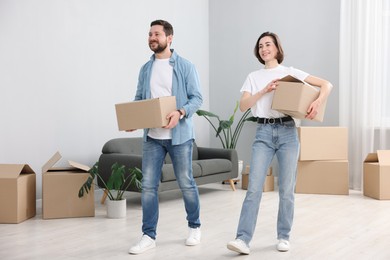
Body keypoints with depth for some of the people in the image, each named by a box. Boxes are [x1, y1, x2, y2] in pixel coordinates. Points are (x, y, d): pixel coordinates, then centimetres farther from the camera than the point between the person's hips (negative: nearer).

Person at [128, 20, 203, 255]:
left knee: (186, 183, 7)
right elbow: (139, 100, 13)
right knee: (148, 185, 1)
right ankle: (149, 236, 10)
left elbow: (197, 98, -6)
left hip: (179, 135, -4)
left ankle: (195, 227, 27)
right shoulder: (145, 69, 10)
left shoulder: (185, 66, -3)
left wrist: (180, 113, -24)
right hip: (152, 136, 4)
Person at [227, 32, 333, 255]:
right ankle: (243, 239, -9)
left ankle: (284, 237, 17)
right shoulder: (253, 77, 13)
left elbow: (327, 84, 2)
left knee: (287, 189, 3)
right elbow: (243, 105, 0)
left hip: (287, 131, -1)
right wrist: (265, 90, -11)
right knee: (254, 188, -8)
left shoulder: (290, 72, 7)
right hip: (263, 132, 1)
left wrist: (318, 102, -17)